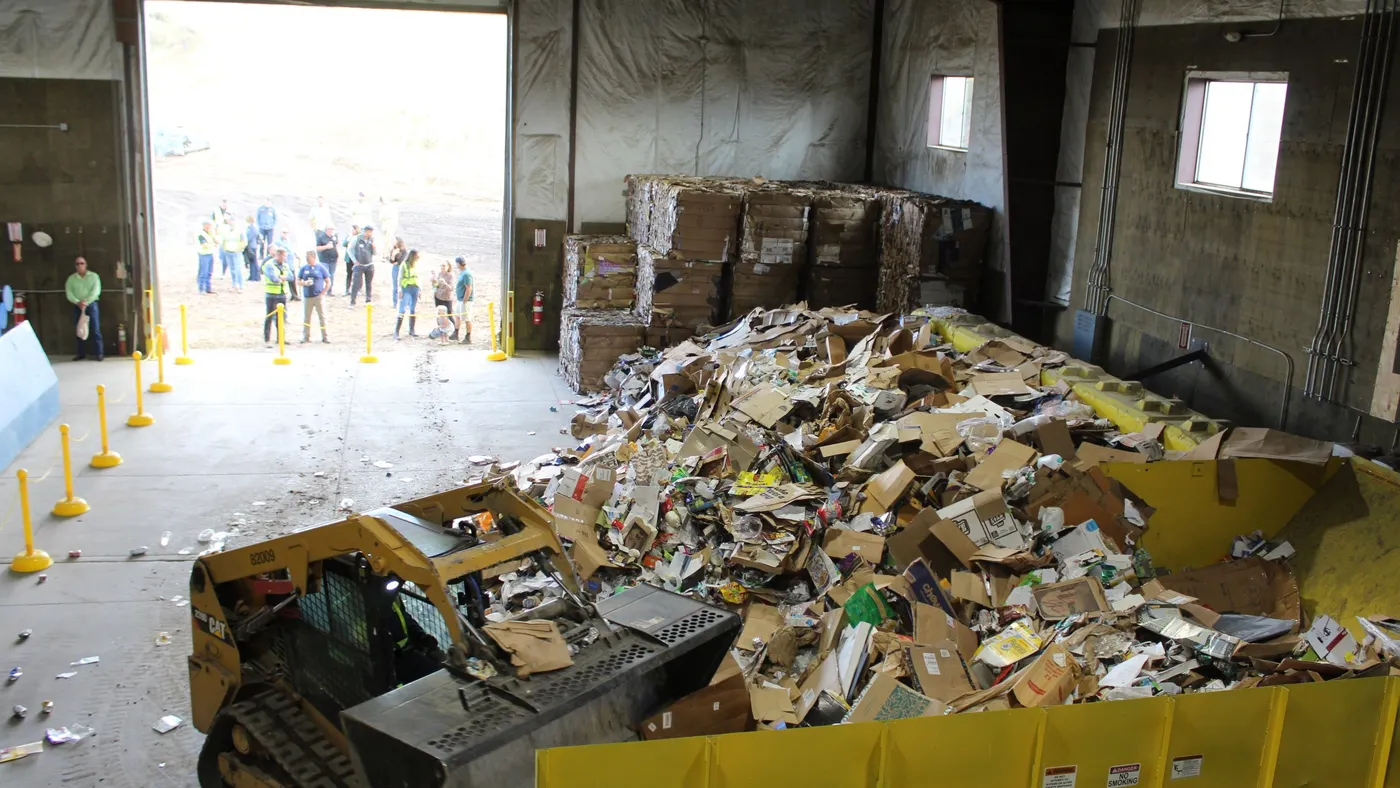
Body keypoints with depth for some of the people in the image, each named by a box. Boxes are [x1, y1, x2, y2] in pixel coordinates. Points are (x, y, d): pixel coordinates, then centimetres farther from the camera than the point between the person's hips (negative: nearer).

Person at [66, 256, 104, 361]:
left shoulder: (93, 276, 4)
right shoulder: (71, 278, 8)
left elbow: (96, 291, -7)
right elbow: (69, 293, -1)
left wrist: (86, 302, -19)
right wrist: (78, 302, -18)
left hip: (91, 304, -2)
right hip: (77, 306, 2)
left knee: (95, 329, -5)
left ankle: (99, 353, -2)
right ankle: (81, 353, 10)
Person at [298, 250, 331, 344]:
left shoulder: (321, 268, -1)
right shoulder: (304, 268, 6)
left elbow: (328, 282, 2)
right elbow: (297, 281, 11)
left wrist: (322, 293, -6)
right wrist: (304, 283, -11)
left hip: (318, 296, -2)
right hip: (307, 297, 2)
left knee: (322, 316, 0)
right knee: (306, 317, 8)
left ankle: (324, 337, 7)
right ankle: (306, 336, 17)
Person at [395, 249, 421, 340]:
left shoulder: (416, 265, 11)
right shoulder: (404, 265, -7)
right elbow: (400, 278, -6)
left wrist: (419, 290, 15)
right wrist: (400, 290, -12)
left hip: (415, 288, 6)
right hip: (406, 289, -6)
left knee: (413, 311, 11)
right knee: (402, 311, -9)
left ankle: (411, 331, 20)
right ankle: (396, 332, -7)